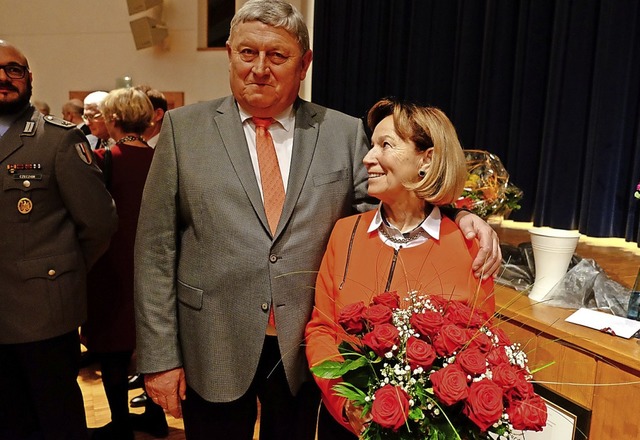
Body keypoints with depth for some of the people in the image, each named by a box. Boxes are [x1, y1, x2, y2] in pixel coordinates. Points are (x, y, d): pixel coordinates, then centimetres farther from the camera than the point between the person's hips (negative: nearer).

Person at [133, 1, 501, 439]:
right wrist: (160, 356, -5)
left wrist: (462, 212, -16)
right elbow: (156, 248, -4)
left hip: (304, 353, 1)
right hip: (212, 353, 0)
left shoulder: (344, 132, -1)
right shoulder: (184, 128, -3)